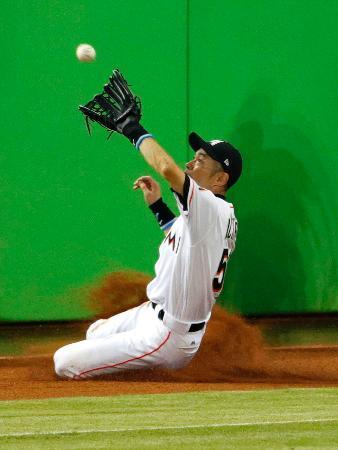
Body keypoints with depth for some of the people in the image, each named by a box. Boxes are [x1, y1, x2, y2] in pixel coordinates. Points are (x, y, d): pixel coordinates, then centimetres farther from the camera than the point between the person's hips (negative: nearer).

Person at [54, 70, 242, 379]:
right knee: (96, 331, 36)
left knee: (65, 362, -12)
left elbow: (167, 168, -41)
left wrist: (132, 128, -25)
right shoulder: (218, 214, 6)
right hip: (153, 314, 11)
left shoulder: (212, 208, -25)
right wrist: (158, 204, 15)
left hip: (166, 337, -11)